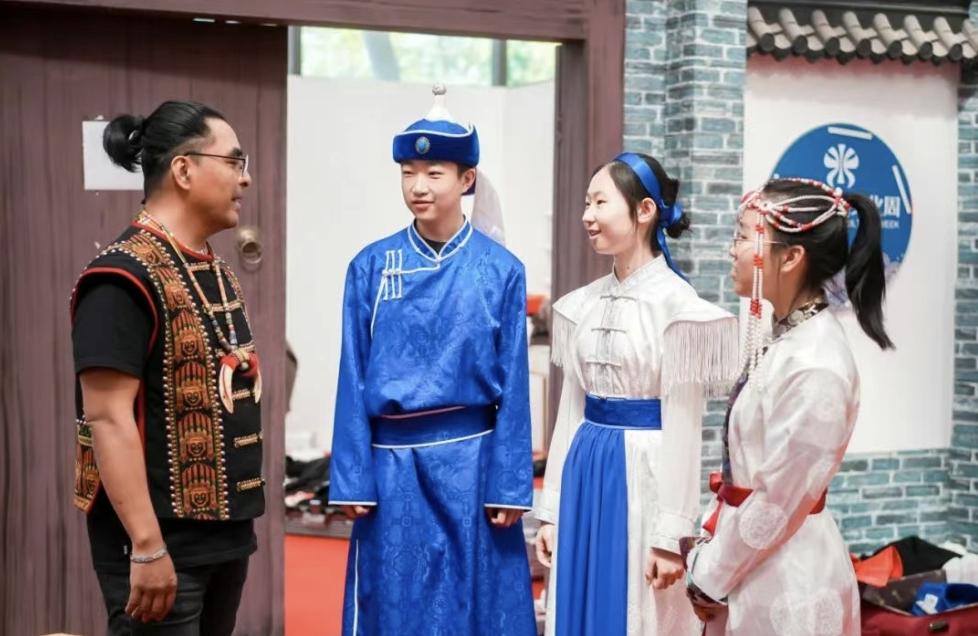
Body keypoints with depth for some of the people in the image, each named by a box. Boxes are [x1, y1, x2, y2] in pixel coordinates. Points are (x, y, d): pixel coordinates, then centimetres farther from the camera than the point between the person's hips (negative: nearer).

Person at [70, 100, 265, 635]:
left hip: (224, 530, 9)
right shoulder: (125, 276, -15)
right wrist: (148, 546, -25)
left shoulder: (216, 273, 13)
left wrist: (238, 521, 18)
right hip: (163, 536, -9)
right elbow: (108, 418, -21)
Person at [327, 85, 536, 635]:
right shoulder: (372, 267, 0)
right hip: (393, 465, 1)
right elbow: (354, 382, 0)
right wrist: (352, 480, -4)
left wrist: (509, 486, -5)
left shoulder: (501, 271, -3)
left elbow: (513, 385, -2)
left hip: (471, 460, -1)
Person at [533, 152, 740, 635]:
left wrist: (670, 533, -15)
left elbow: (682, 427, -13)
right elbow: (570, 410, 11)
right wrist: (549, 510, 10)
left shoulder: (677, 304, -12)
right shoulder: (583, 304, 8)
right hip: (584, 473, 6)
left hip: (643, 474, -6)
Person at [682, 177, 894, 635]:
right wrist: (708, 550, 10)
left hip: (784, 576, -9)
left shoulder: (813, 366, -23)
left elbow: (778, 503, -20)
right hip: (753, 565, 9)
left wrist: (707, 578, -10)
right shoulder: (787, 338, 5)